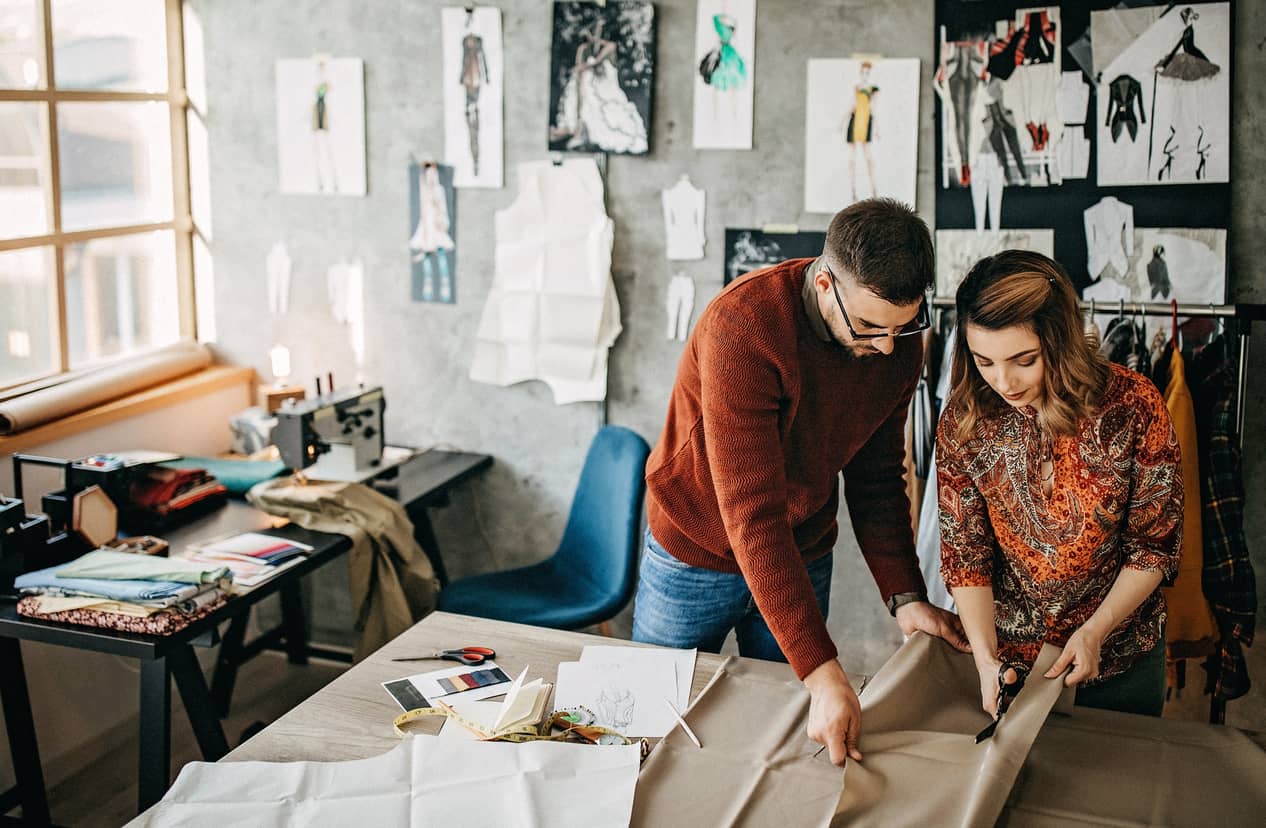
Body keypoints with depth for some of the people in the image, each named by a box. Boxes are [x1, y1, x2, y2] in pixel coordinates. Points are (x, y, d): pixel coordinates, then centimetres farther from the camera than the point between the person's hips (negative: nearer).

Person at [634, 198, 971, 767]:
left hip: (805, 558, 4)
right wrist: (822, 673, -40)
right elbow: (751, 512, -37)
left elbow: (876, 477, 0)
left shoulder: (898, 340, -14)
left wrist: (904, 596, -13)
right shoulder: (742, 326, -33)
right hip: (698, 553, -4)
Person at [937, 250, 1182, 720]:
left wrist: (1095, 631, -18)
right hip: (1008, 650, 1)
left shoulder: (1133, 405, -19)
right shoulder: (964, 420, -13)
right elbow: (963, 550, -9)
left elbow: (1154, 544, -10)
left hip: (1120, 650, -1)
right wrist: (986, 658, -18)